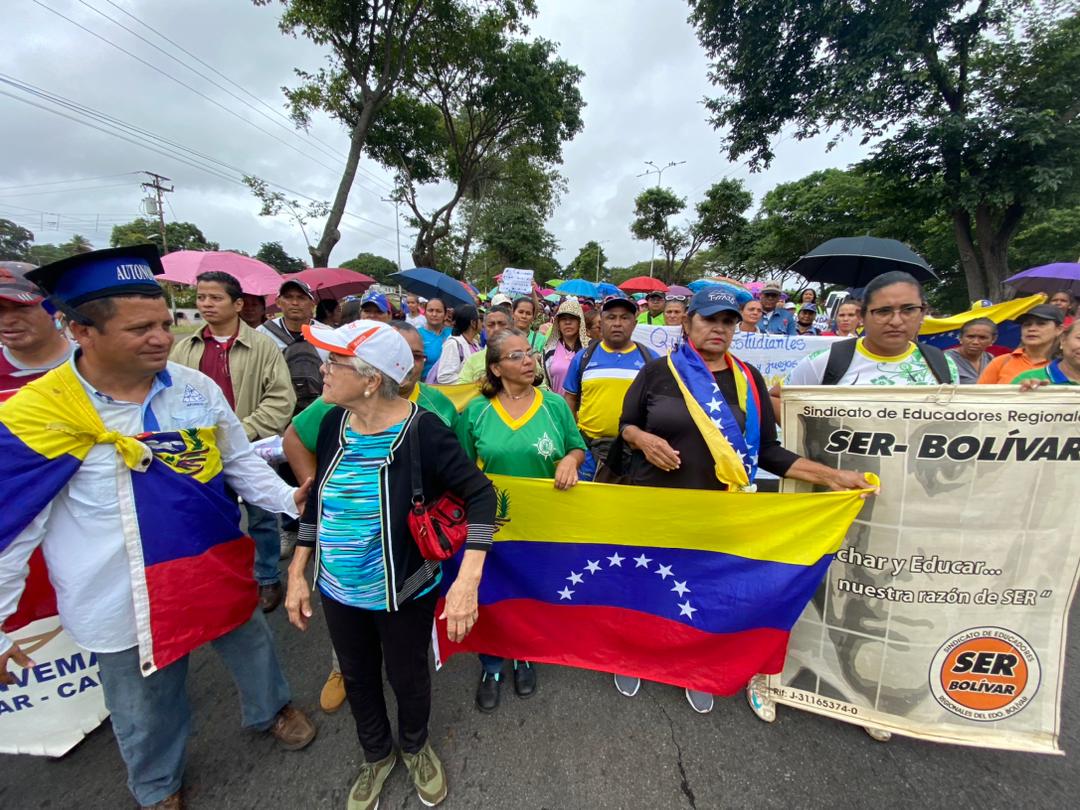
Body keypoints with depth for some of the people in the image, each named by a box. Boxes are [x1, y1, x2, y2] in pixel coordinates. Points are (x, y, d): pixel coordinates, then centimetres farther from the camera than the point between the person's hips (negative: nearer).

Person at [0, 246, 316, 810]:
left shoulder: (196, 387, -9)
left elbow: (239, 462, 2)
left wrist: (289, 499, -11)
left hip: (221, 572, 3)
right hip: (128, 603, -2)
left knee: (255, 654, 25)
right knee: (147, 712, 22)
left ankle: (270, 710, 57)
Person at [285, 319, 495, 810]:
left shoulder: (422, 432, -26)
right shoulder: (332, 423, -7)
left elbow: (480, 493, -22)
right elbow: (317, 500, 5)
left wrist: (468, 579, -30)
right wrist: (297, 572, 6)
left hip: (404, 592, -5)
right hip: (337, 590, 5)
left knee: (408, 677, 20)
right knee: (357, 679, 25)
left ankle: (415, 746, 55)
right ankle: (377, 755, 56)